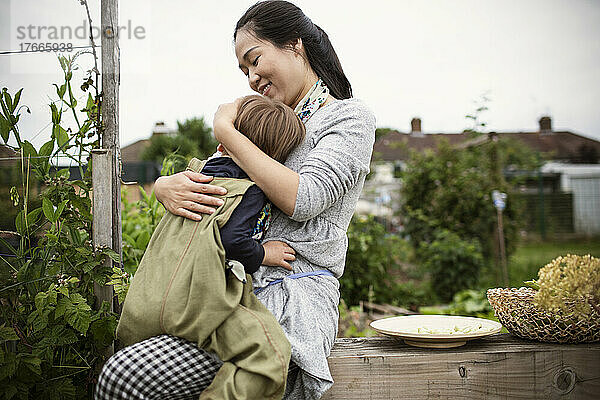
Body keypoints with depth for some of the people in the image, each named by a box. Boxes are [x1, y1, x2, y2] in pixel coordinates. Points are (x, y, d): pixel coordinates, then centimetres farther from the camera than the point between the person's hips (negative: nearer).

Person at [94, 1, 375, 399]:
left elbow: (302, 198, -15)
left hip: (293, 298, -7)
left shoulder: (351, 116, 2)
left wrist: (226, 129, -6)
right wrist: (167, 186, -7)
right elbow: (202, 179, 18)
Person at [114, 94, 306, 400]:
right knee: (271, 355, -22)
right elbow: (231, 239, -15)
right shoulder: (251, 192, -1)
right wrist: (265, 255, 2)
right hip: (192, 305, -8)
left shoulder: (197, 172, 20)